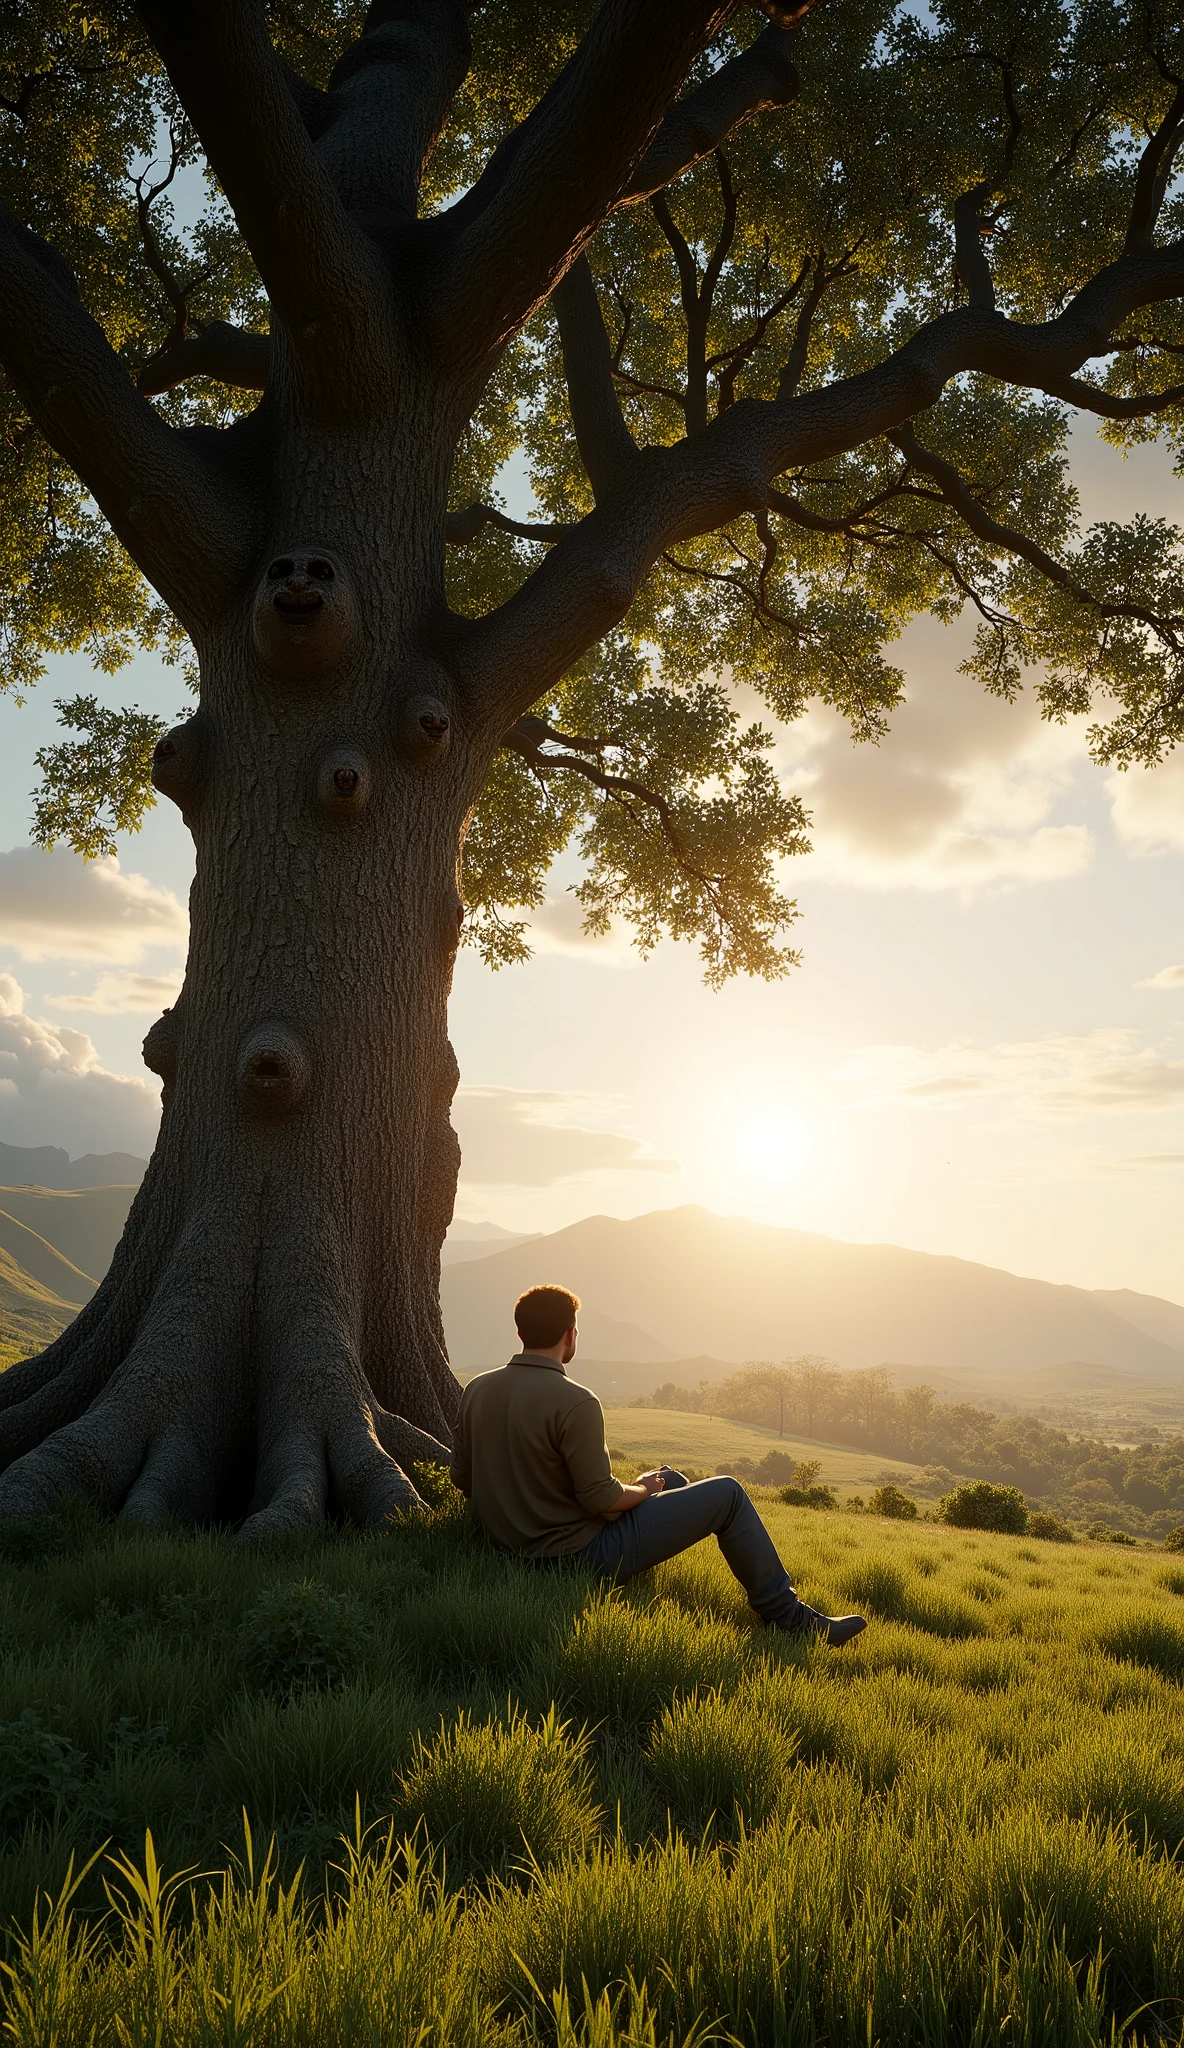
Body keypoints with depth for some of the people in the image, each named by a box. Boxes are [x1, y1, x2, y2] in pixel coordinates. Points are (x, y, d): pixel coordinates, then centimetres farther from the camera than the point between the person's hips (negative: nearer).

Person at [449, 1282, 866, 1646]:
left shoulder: (476, 1390, -2)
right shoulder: (574, 1402, -25)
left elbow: (462, 1477, 6)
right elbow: (601, 1498, -22)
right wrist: (642, 1490, -1)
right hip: (585, 1556, -9)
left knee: (668, 1477, 25)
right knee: (727, 1494, 0)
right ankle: (785, 1614, 14)